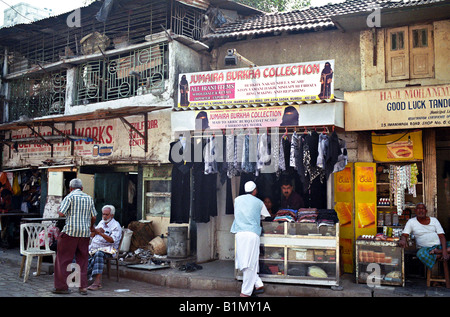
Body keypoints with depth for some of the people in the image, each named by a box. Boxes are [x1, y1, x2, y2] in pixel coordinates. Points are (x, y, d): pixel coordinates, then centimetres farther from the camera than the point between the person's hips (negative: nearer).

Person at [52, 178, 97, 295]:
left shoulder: (70, 197, -3)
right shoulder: (89, 198, 12)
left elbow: (61, 213, -11)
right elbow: (94, 216, 13)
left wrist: (59, 211, 12)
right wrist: (91, 227, 31)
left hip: (71, 231, -5)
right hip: (85, 233, 5)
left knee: (63, 259, 4)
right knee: (82, 260, 10)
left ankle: (62, 286, 7)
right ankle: (83, 286, 10)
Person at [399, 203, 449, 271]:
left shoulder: (434, 220, 10)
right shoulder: (411, 221, 7)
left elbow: (442, 236, 1)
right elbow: (404, 235, -2)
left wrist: (444, 251, -18)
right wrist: (403, 240, -31)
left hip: (440, 245, 2)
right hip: (426, 248, -2)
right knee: (421, 253, -38)